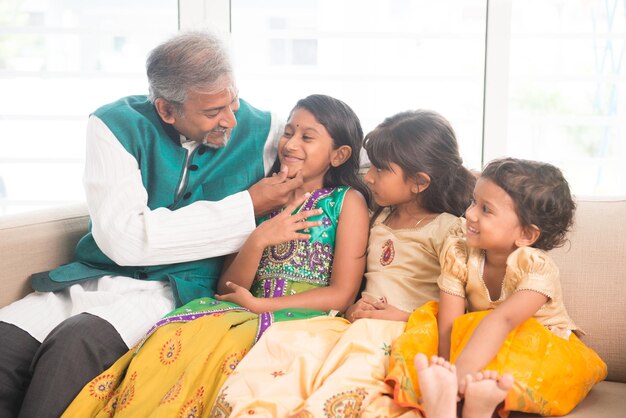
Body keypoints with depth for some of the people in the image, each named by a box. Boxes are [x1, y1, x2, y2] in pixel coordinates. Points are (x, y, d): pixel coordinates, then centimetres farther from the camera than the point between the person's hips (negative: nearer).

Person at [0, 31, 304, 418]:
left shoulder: (262, 129, -1)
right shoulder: (117, 126, -7)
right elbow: (124, 238, -18)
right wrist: (247, 207, -15)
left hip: (178, 288, -1)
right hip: (99, 276, 1)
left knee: (77, 341, -30)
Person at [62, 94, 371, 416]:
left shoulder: (348, 200, 4)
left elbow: (342, 295, -4)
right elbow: (227, 289, 9)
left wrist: (258, 304, -8)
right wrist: (258, 239, -9)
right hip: (249, 314, 4)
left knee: (216, 350, -35)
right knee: (171, 338, -28)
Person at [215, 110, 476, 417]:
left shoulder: (449, 229, -1)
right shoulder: (378, 218, 19)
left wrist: (404, 317, -15)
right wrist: (352, 307, 1)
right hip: (358, 322, 6)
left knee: (359, 350, -40)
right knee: (285, 337, -22)